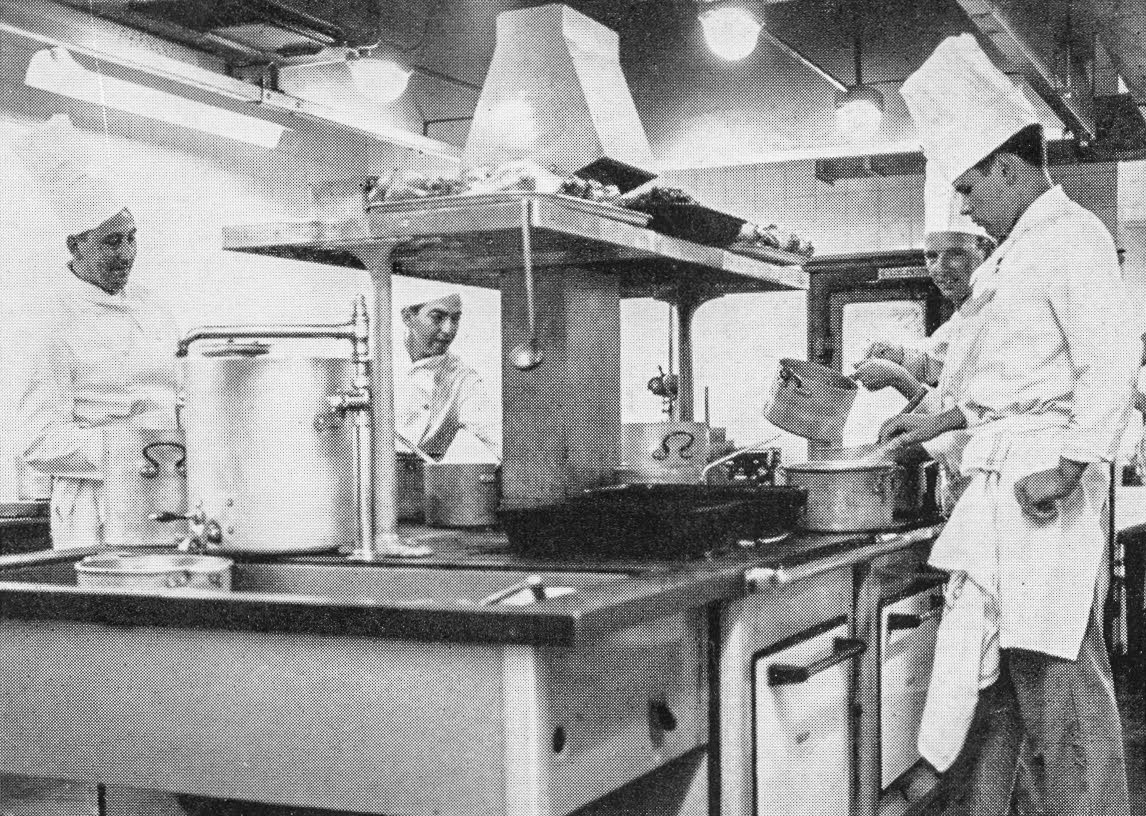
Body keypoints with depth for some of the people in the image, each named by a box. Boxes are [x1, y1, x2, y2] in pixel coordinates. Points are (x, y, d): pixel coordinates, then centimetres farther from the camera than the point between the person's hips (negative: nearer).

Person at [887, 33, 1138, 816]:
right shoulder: (1017, 251, 19)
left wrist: (1065, 468, -23)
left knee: (1059, 676, -5)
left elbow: (1112, 361, -19)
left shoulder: (1072, 238, -10)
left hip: (1042, 488, -10)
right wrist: (940, 422, 21)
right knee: (991, 666, 12)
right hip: (997, 483, 10)